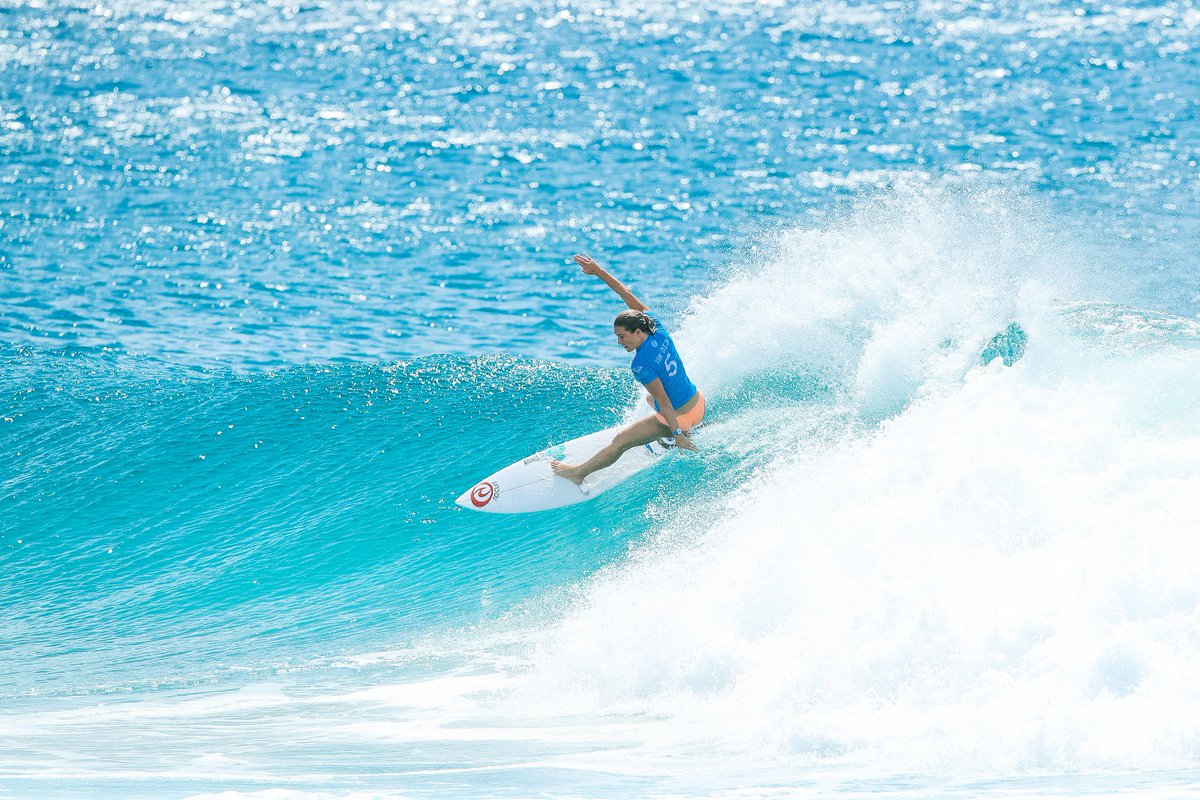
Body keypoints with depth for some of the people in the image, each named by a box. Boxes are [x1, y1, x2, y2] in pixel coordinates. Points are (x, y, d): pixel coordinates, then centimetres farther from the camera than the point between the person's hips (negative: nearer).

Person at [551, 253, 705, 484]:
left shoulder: (642, 365, -29)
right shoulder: (657, 329, -9)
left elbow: (664, 402, -25)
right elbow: (628, 297, -3)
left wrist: (677, 434, -19)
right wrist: (599, 271, -1)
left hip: (679, 418, -8)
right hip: (698, 403, 8)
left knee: (620, 441, 4)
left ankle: (580, 472, 18)